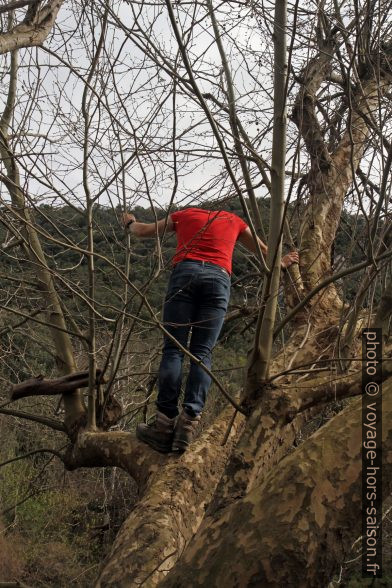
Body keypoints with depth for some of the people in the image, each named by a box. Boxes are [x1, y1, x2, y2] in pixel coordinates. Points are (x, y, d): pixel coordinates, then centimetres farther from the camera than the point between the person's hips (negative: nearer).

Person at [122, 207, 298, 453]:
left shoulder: (185, 215, 28)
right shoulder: (234, 221, 29)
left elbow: (142, 231, 39)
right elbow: (263, 251, 43)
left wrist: (130, 222, 61)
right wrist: (282, 263, 63)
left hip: (186, 272, -1)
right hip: (219, 278, 1)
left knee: (174, 349, -5)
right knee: (202, 353, -2)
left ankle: (166, 422, -16)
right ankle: (189, 420, -19)